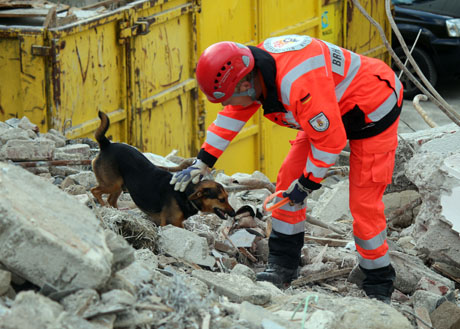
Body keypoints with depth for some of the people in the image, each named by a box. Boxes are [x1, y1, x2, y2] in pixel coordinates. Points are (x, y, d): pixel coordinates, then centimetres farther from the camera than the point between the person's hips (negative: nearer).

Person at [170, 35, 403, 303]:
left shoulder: (300, 87, -41)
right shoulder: (254, 71, -13)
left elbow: (330, 140, -30)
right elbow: (233, 116, 6)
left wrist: (307, 184, -16)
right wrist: (202, 163, 7)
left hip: (373, 114, -9)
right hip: (331, 114, 9)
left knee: (364, 203, -9)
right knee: (289, 178, 3)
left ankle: (379, 285, 7)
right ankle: (283, 265, 13)